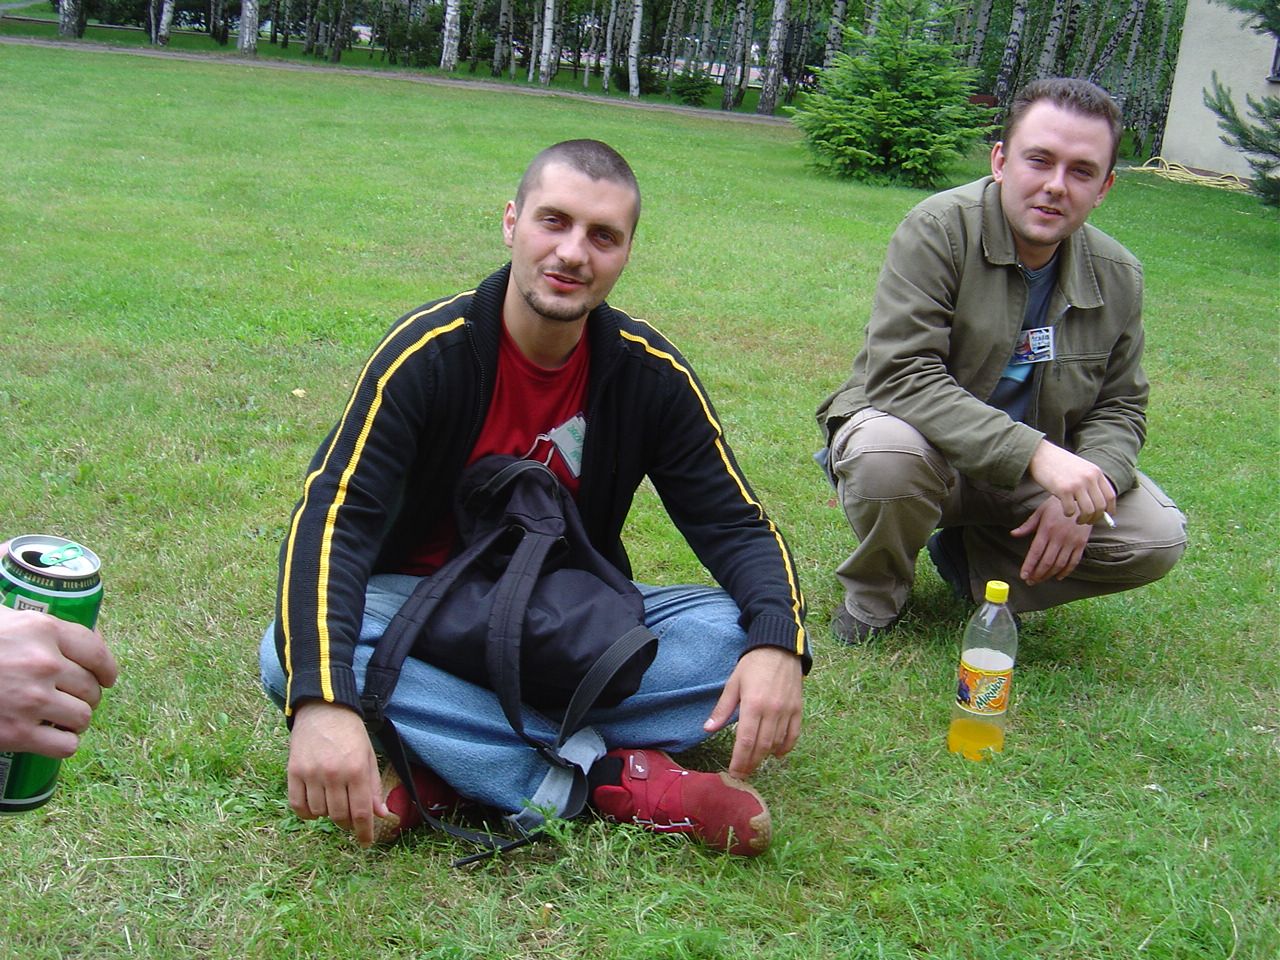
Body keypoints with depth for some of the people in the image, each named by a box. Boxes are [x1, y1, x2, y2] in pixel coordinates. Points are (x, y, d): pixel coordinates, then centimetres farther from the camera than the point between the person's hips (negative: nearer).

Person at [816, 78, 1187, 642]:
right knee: (888, 454, -39)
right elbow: (903, 377, -29)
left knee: (1159, 539, -13)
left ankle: (969, 558, 9)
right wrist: (1035, 452, -38)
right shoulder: (939, 230, -20)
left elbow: (1119, 408, 7)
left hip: (1036, 472, 5)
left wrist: (1083, 491, -17)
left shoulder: (1118, 277, -3)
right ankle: (874, 595, -4)